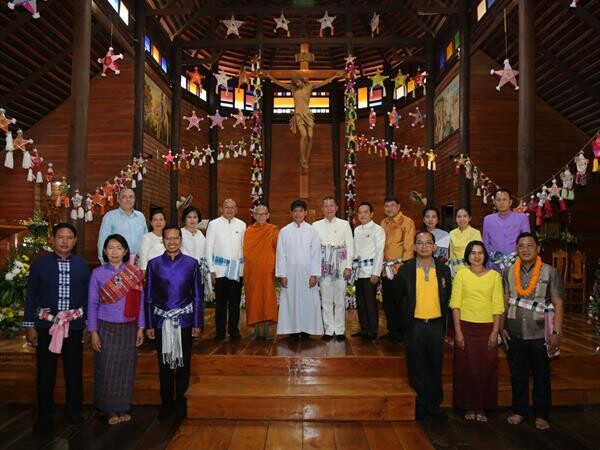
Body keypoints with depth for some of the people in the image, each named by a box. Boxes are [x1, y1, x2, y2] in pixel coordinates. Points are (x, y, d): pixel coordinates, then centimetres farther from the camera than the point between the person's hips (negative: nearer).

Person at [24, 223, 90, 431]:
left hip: (74, 326, 1)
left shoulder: (82, 265, 1)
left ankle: (73, 410, 29)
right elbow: (31, 296, -1)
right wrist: (29, 325, -3)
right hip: (46, 325, -1)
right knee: (45, 373, 8)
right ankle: (45, 415, 24)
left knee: (74, 371, 12)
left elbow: (87, 296, 4)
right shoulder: (39, 263, -3)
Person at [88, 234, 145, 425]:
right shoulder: (98, 273, -4)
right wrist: (93, 332, -5)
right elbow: (92, 304, -1)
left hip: (128, 328, 1)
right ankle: (110, 409, 21)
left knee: (126, 367, 9)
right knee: (107, 369, 5)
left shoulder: (134, 273, -1)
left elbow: (139, 302, 3)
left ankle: (123, 408, 24)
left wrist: (140, 327, 2)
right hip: (106, 328, -1)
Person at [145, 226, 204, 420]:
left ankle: (180, 402, 28)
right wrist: (149, 325, 0)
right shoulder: (154, 264, -1)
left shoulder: (191, 263, -2)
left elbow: (198, 295, 0)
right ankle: (166, 403, 27)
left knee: (183, 363, 9)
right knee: (164, 364, 11)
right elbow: (148, 297, 2)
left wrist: (198, 323, -1)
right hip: (161, 321, 1)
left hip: (184, 320, 0)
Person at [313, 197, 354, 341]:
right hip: (323, 265, 1)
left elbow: (350, 246, 3)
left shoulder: (344, 224, 5)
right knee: (326, 299, 3)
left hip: (340, 264, -1)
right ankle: (329, 330, 14)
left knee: (340, 299, 2)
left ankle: (340, 330, 13)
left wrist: (348, 267, -4)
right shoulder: (316, 225, 7)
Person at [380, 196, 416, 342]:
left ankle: (401, 331, 13)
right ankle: (392, 330, 23)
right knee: (388, 301, 11)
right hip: (386, 269, 6)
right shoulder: (383, 223, 14)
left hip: (400, 268, -6)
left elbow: (409, 246, -10)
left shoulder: (407, 222, -5)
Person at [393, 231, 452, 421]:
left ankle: (434, 404, 25)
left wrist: (442, 315, 9)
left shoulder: (443, 270, 3)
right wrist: (407, 312, 7)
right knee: (417, 368, 7)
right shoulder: (406, 269, -4)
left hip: (436, 324, 2)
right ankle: (419, 405, 20)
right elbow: (398, 295, 6)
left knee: (435, 367, 11)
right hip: (414, 325, -2)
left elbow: (447, 296, 13)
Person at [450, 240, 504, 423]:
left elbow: (498, 306, 1)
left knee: (486, 368, 6)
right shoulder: (461, 274, 0)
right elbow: (456, 304, -3)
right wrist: (458, 332, -8)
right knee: (466, 368, 5)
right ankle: (469, 407, 19)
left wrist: (495, 332, -5)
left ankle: (482, 408, 20)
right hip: (466, 327, -1)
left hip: (487, 328, 1)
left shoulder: (494, 276, 2)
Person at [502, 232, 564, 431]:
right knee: (517, 374, 13)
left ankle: (541, 415, 26)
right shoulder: (510, 272, 4)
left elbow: (558, 304, -6)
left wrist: (556, 333, -11)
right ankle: (519, 410, 28)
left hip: (539, 334, -2)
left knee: (541, 376, 10)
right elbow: (505, 301, 7)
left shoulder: (550, 272, -5)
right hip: (515, 333, 2)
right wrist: (502, 327, 1)